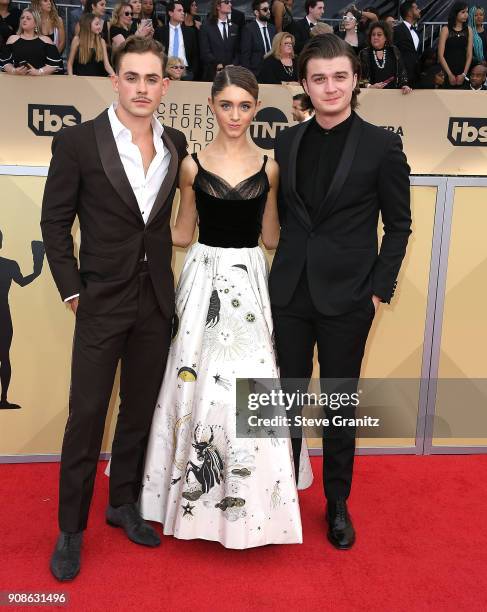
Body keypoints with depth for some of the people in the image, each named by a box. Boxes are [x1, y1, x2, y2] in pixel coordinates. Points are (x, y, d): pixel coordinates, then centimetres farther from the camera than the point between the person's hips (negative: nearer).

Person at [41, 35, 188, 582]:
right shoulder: (77, 141, -6)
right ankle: (71, 529, 22)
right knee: (86, 415, 4)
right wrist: (72, 290, -6)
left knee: (140, 410, 14)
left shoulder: (177, 146, 5)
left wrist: (167, 278, 3)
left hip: (157, 300, 4)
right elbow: (55, 222, -2)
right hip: (102, 301, -3)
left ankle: (123, 504, 34)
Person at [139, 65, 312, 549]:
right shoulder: (193, 165, 3)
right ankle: (198, 489, 25)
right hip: (204, 279, 0)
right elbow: (182, 233, 8)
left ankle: (248, 498, 22)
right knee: (197, 382, 3)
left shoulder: (269, 167, 5)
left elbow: (271, 238, 8)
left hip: (249, 281, 1)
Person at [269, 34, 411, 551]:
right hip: (290, 293, 3)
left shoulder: (382, 145, -4)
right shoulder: (288, 141, 6)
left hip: (347, 297, -3)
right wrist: (282, 271, 5)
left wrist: (381, 289, -6)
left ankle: (337, 504, 29)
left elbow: (398, 224, -1)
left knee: (339, 406, 10)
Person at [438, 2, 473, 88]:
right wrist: (450, 74, -12)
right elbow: (440, 55, -8)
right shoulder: (446, 29, -3)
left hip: (463, 72, 3)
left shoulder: (468, 30, 7)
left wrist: (464, 73, -8)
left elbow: (469, 54, 4)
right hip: (447, 72, -3)